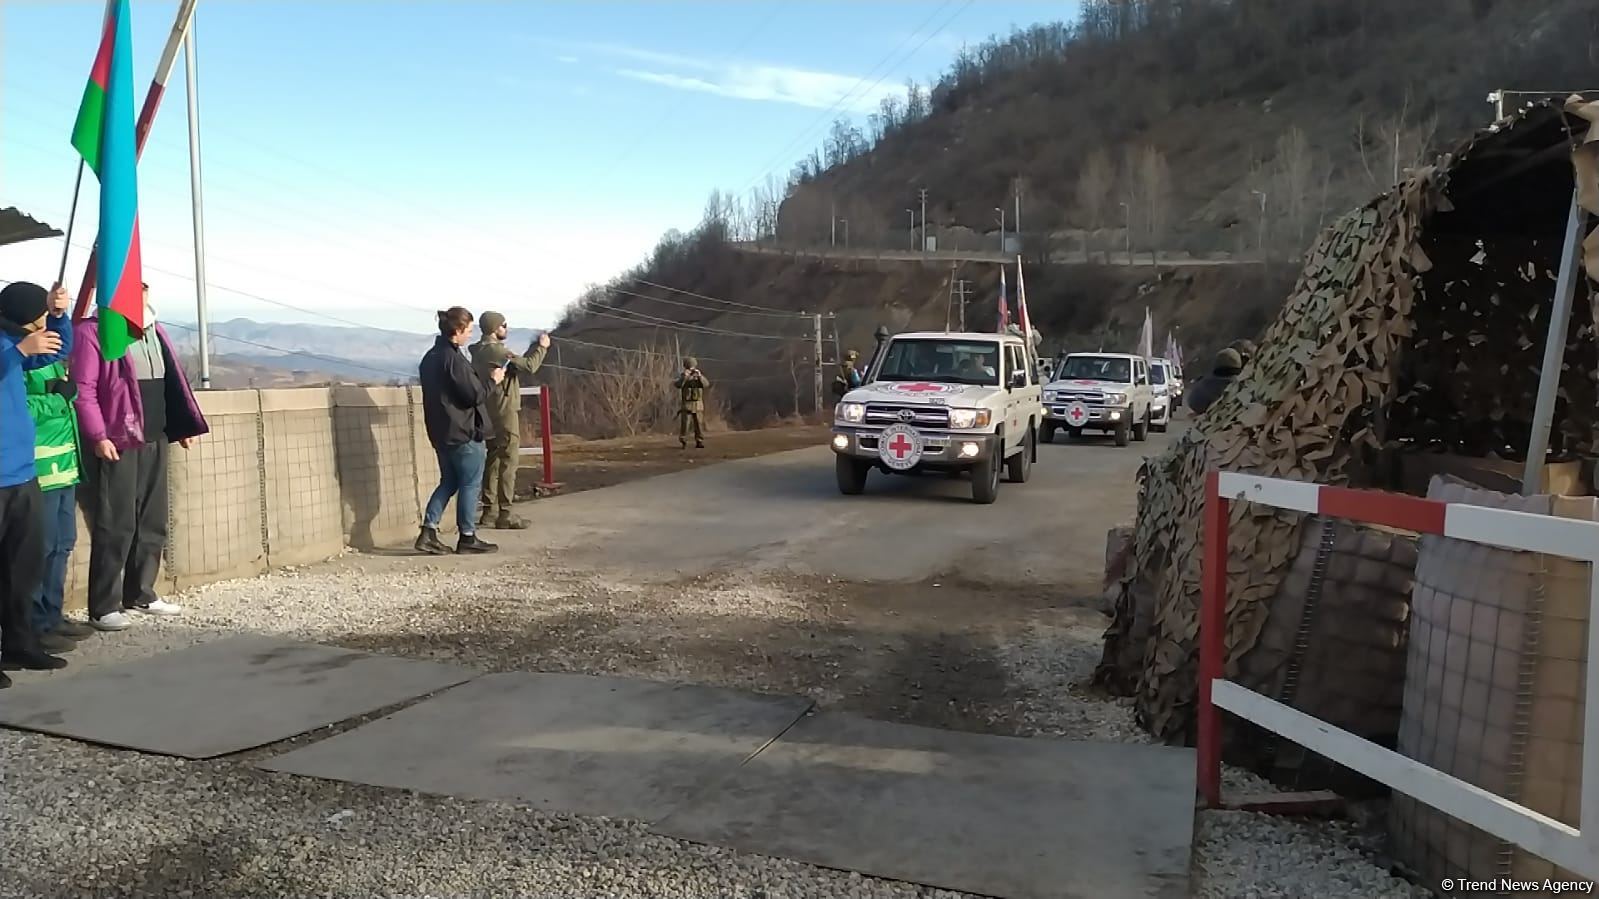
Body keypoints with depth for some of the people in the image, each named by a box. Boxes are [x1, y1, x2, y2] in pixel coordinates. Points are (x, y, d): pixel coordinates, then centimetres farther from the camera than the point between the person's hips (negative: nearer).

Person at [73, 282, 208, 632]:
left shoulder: (154, 330, 15)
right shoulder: (93, 331, -7)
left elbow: (172, 380, 18)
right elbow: (83, 389, -13)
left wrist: (185, 426, 14)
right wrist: (97, 436, -19)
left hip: (154, 440, 8)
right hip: (116, 442, -7)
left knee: (152, 522, 12)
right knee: (115, 526, -6)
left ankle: (140, 593, 24)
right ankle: (103, 607, 1)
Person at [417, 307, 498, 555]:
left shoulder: (430, 357, 11)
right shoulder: (454, 358, -18)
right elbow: (475, 395, -18)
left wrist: (486, 381, 20)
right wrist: (494, 380, -2)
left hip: (441, 432, 9)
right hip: (465, 432, -9)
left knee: (448, 482, 16)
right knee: (470, 484, 2)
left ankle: (428, 533, 8)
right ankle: (468, 537, 9)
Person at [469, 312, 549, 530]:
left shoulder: (480, 352, 15)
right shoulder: (496, 350, -15)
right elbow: (528, 366, -17)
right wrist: (542, 347, -4)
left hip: (489, 413, 9)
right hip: (504, 411, -9)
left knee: (493, 461, 11)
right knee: (508, 461, -5)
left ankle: (490, 512, 13)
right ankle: (504, 513, -5)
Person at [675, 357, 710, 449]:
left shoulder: (699, 376, 5)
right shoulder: (682, 376, 2)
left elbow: (706, 384, -13)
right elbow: (677, 385, -17)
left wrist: (700, 376, -26)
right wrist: (685, 376, -27)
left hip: (698, 405, 2)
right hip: (686, 404, -2)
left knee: (699, 424, 2)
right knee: (684, 424, -8)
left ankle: (699, 442, 9)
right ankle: (683, 443, -2)